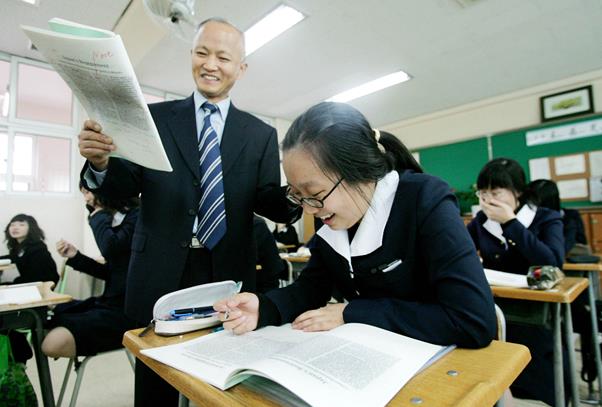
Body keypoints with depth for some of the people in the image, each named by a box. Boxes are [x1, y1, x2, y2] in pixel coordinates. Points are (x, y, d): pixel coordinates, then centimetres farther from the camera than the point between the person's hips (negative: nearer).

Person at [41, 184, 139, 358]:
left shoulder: (137, 216, -12)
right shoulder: (115, 220, 13)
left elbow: (110, 248, -28)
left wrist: (98, 217, -9)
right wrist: (76, 256, 9)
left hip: (126, 310, -9)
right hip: (109, 302, 9)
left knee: (54, 342, -19)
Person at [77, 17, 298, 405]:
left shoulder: (261, 134, 5)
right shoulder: (154, 117, 5)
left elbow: (270, 205, -1)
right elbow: (123, 190, 0)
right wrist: (101, 163, -21)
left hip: (229, 280, 1)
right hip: (160, 278, 0)